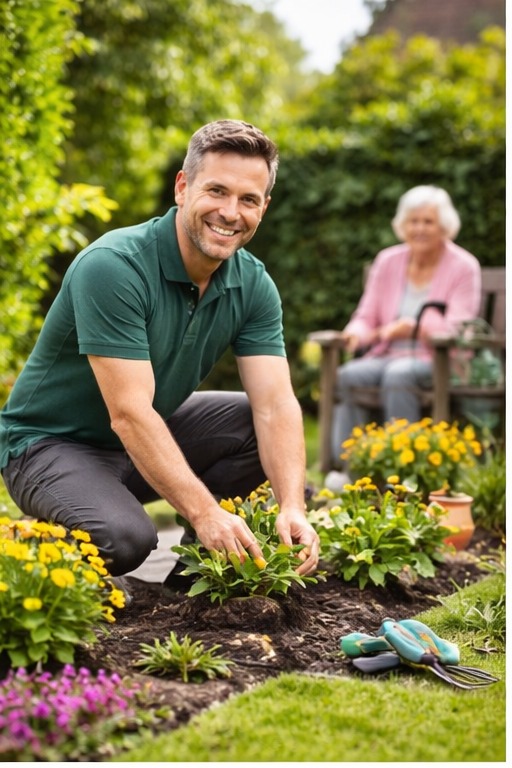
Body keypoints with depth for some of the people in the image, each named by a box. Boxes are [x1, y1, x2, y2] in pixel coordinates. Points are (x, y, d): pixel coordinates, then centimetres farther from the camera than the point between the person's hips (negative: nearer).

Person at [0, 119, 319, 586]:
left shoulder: (254, 286, -7)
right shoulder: (113, 267, -28)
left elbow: (275, 404, -14)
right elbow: (129, 413, -32)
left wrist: (292, 507, -30)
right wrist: (204, 512, -39)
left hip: (155, 435, 7)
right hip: (50, 443, -6)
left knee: (267, 428, -11)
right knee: (126, 538, -34)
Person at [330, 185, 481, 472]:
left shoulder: (464, 267, 0)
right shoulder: (387, 261, 12)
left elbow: (457, 330, -9)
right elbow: (366, 316, 11)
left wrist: (414, 326, -27)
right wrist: (357, 331, -15)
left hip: (438, 362, -4)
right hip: (386, 356, 4)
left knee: (398, 374, -37)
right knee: (348, 375, -28)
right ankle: (346, 465, -26)